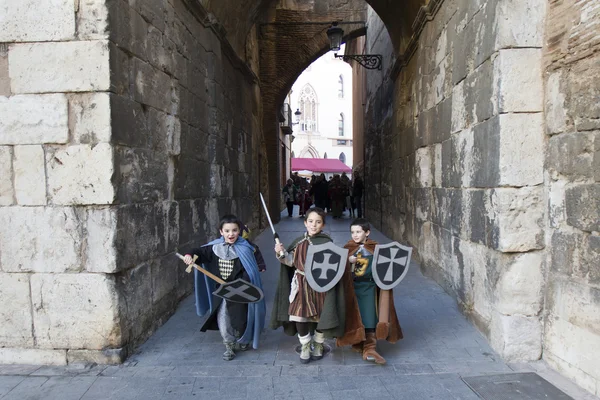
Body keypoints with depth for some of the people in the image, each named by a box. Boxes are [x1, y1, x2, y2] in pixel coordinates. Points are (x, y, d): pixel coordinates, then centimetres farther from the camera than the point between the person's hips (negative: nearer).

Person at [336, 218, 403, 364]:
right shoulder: (348, 248, 2)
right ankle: (358, 344, 25)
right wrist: (347, 260, -20)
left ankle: (369, 349, 2)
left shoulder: (375, 248, 1)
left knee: (370, 319, -1)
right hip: (352, 288, 1)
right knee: (355, 318, 9)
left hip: (369, 288, 0)